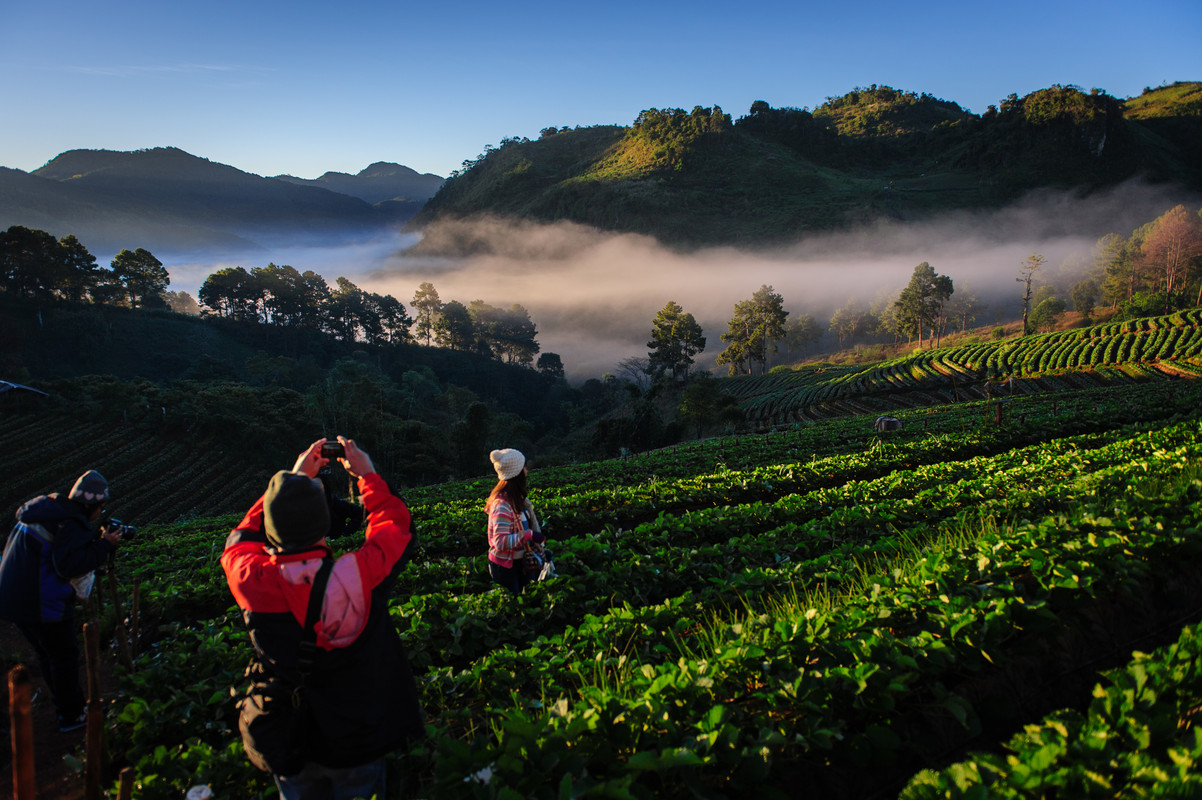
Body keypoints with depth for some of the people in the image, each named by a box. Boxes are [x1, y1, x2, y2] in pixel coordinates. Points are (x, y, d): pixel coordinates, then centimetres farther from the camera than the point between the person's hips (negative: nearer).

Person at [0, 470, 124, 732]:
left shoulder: (44, 510, 9)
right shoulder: (73, 525, -19)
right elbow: (70, 565, -28)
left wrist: (97, 540, 8)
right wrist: (105, 545, -19)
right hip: (45, 605, -9)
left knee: (46, 654, 23)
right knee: (64, 656, 7)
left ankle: (68, 702, 40)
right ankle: (71, 716, 19)